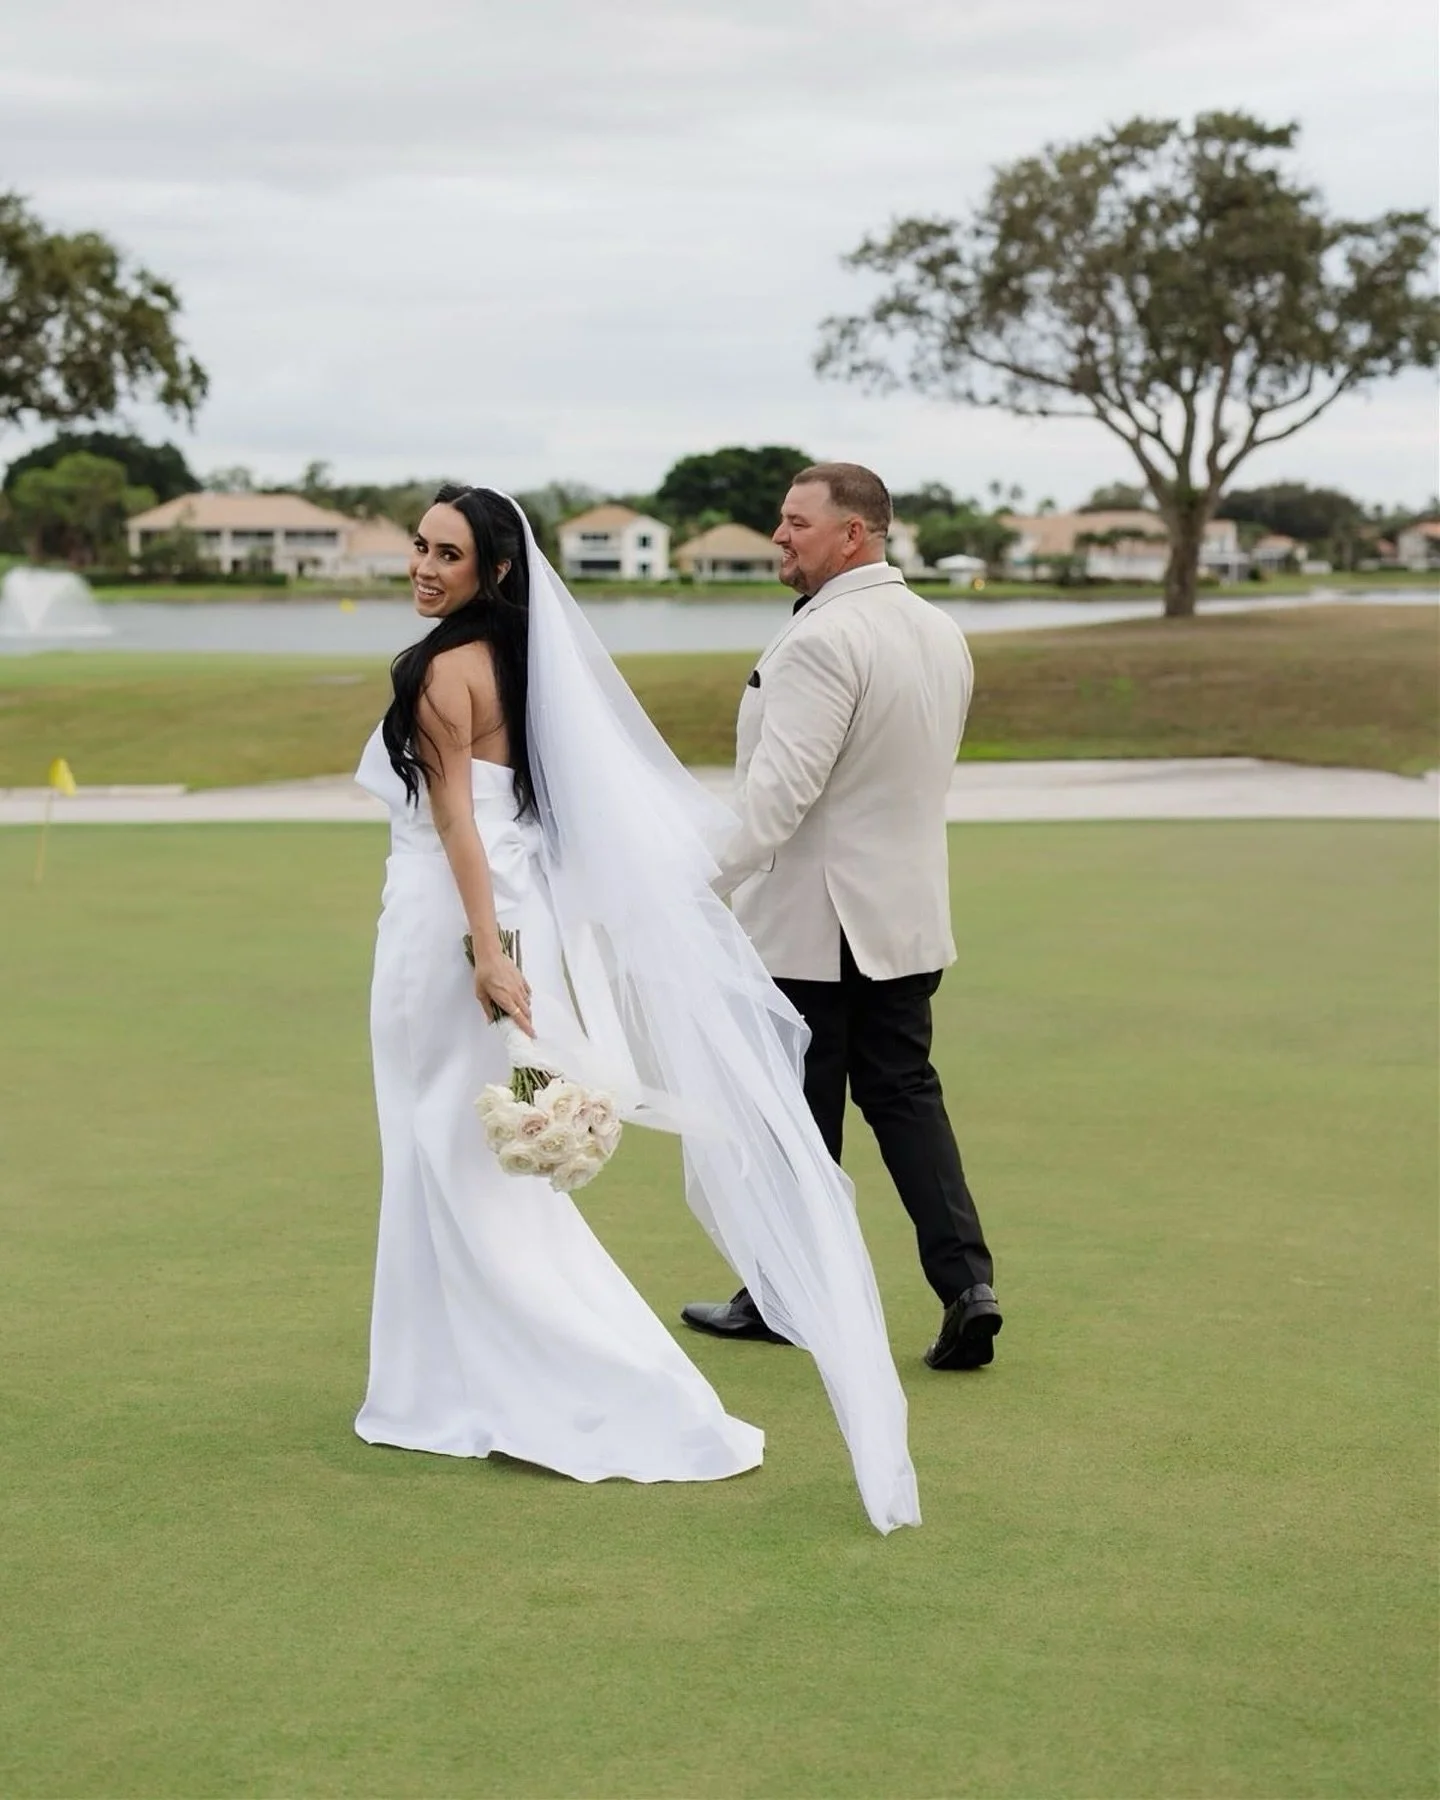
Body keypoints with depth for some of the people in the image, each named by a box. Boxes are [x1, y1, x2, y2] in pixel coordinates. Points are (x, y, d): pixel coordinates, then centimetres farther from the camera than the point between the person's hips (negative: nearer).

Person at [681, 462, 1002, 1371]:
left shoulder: (823, 639, -19)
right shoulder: (941, 632, 9)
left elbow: (782, 783, -27)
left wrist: (713, 879, -31)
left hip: (813, 920, -8)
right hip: (908, 913, 8)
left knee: (800, 1112, 5)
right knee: (905, 1092, 12)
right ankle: (967, 1280, 1)